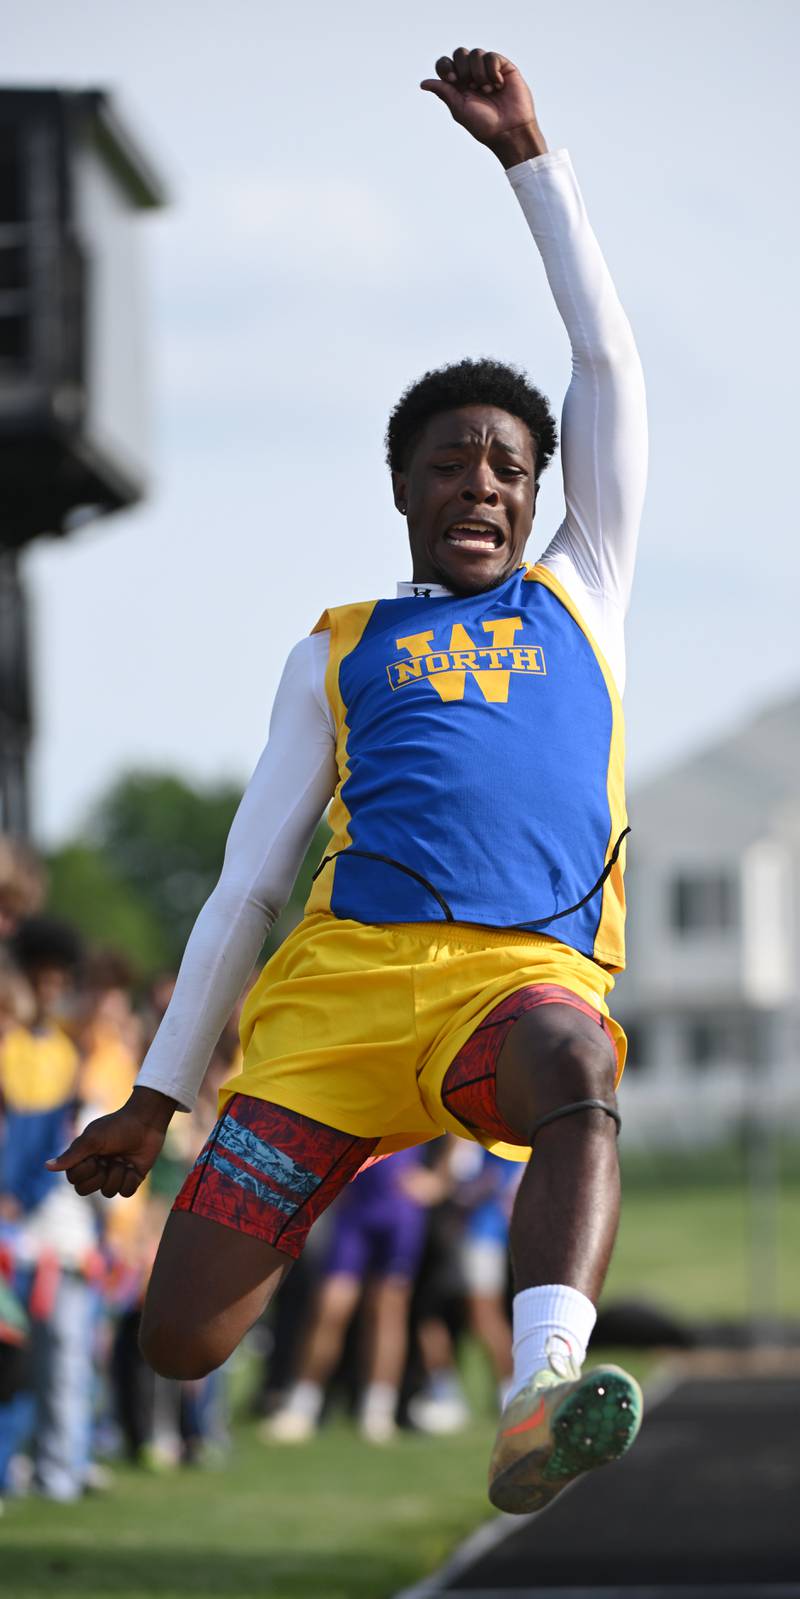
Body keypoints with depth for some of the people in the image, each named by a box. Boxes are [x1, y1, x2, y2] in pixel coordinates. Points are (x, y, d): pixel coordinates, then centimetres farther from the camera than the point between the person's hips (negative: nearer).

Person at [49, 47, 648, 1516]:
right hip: (346, 971, 1)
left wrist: (527, 157, 19)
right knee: (181, 1344, -12)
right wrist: (157, 1093, 15)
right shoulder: (339, 650, 23)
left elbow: (608, 363, 21)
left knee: (577, 1073, -41)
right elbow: (249, 875, 21)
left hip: (526, 973, -1)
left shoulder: (578, 603, 25)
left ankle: (541, 1404, -59)